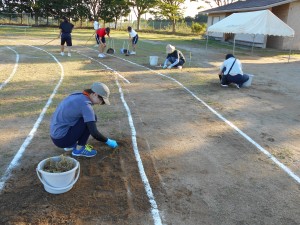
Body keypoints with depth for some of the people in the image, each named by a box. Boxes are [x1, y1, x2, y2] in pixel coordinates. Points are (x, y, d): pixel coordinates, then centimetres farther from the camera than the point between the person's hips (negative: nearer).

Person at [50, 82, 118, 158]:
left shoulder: (77, 95, 5)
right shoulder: (85, 104, -20)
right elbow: (94, 133, -23)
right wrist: (108, 141, -7)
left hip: (55, 135, 9)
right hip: (62, 140, -9)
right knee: (90, 119, -11)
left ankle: (71, 144, 18)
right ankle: (79, 149, -1)